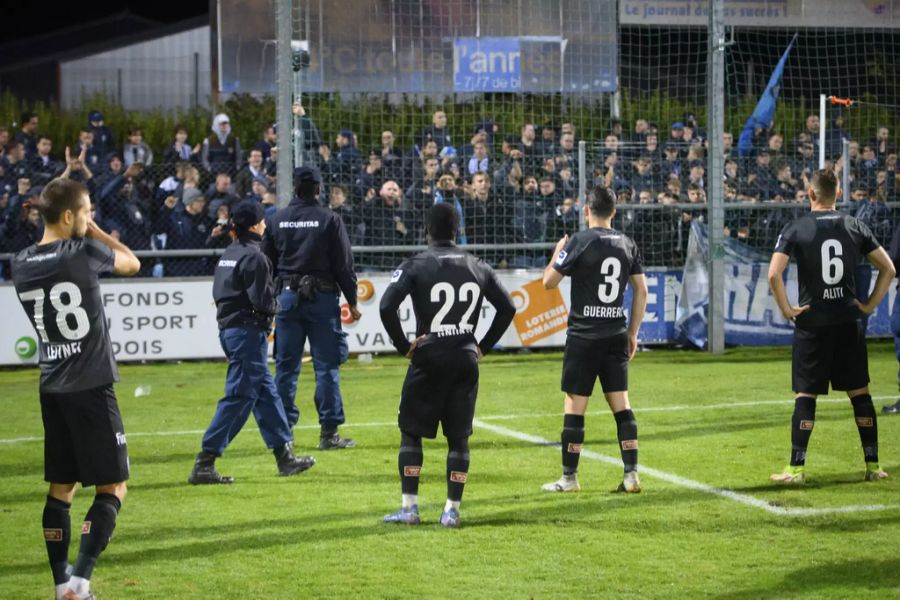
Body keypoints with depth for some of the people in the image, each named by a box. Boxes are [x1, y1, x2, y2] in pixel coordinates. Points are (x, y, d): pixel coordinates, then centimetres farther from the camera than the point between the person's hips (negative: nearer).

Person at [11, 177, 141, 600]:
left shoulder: (20, 265, 4)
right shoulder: (83, 252, -12)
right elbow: (132, 263, 7)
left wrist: (85, 232, 18)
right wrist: (94, 231, 11)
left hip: (52, 389, 6)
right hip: (91, 388, -6)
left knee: (60, 489, 13)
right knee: (111, 490, -1)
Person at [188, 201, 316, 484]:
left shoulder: (228, 255, 13)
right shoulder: (254, 257, -15)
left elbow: (218, 291, 13)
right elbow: (262, 300, -20)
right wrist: (273, 308, 3)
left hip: (228, 330, 10)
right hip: (249, 331, -10)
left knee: (266, 392, 16)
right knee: (239, 397, -8)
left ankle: (285, 456, 22)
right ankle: (204, 464, -11)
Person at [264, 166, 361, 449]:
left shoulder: (277, 220, 5)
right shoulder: (329, 219, -5)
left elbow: (266, 263, 9)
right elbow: (344, 264, -5)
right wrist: (352, 301, 2)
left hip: (287, 297, 3)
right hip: (322, 298, -3)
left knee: (285, 367, 8)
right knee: (327, 366, 0)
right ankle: (329, 431, 0)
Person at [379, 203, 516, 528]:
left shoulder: (415, 266, -5)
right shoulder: (478, 268, 7)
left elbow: (387, 306, -16)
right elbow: (507, 308, 8)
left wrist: (403, 346, -5)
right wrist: (483, 346, 12)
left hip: (429, 358, -3)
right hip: (466, 359, 3)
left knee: (411, 431, 8)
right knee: (458, 437, 9)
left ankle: (409, 507, 4)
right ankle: (452, 510, 6)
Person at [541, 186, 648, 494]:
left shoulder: (579, 241, -9)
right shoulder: (627, 244, 6)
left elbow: (549, 281, -5)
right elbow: (641, 290, 9)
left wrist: (558, 252, 14)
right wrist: (633, 333, 16)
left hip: (584, 335, -5)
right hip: (616, 335, 5)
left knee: (575, 406, 1)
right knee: (621, 405, 7)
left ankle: (569, 477, 5)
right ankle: (631, 475, 3)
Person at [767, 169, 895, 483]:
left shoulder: (795, 229, -5)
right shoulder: (855, 226, 4)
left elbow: (774, 274, -16)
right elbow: (888, 269, 4)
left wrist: (786, 309, -5)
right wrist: (870, 304, 9)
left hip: (812, 324, -2)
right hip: (849, 320, 2)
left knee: (805, 395, 2)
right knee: (860, 393, 9)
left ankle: (797, 468, -1)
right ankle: (873, 466, 12)